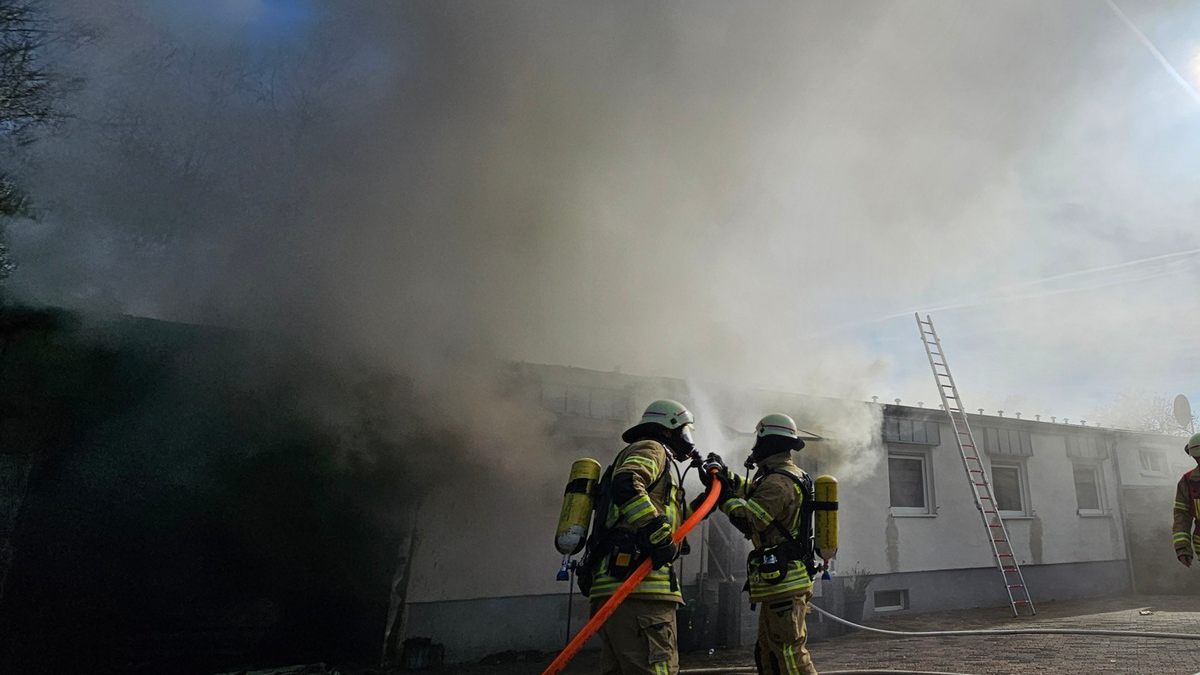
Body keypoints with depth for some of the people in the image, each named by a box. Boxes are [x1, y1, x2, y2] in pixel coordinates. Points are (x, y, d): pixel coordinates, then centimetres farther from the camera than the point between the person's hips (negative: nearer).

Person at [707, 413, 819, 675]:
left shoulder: (778, 482, -17)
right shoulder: (792, 475, 16)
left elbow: (748, 521, -22)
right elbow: (753, 492, 29)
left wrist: (726, 496, -10)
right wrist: (726, 474, 23)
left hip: (782, 584, -11)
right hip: (782, 582, 11)